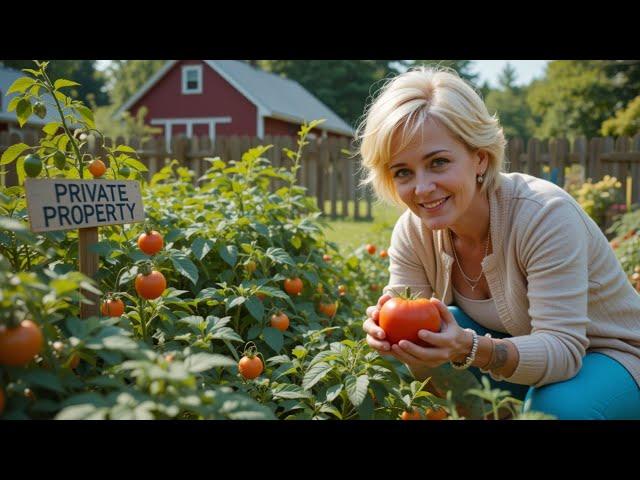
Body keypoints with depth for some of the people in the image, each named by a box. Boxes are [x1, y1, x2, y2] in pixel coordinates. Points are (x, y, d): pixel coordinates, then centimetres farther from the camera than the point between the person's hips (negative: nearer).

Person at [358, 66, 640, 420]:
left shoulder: (545, 213, -29)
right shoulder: (411, 232, -13)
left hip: (610, 359, -4)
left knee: (556, 405, -34)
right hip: (518, 346, 5)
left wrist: (470, 348, -49)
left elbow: (563, 348, -31)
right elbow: (422, 368, -13)